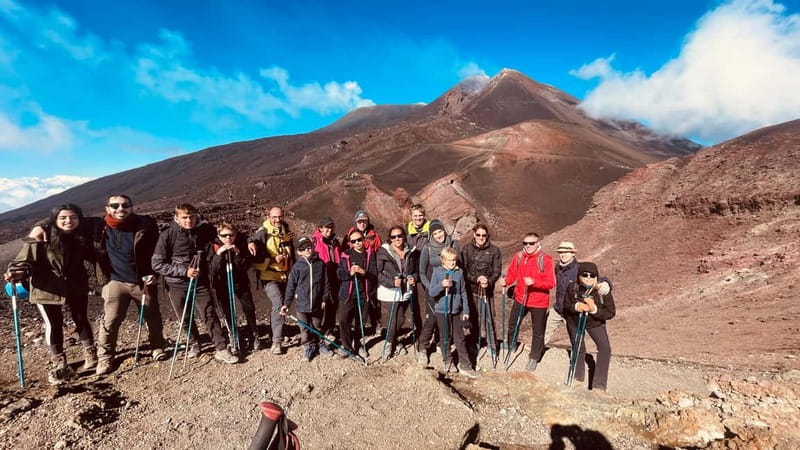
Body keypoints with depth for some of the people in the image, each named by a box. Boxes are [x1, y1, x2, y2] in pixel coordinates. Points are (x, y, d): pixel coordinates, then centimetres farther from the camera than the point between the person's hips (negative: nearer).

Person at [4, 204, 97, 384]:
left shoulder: (82, 236, -6)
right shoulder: (41, 235, -17)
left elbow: (92, 256, 8)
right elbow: (27, 259, -16)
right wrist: (18, 273, -34)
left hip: (77, 287, 3)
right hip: (47, 288, -3)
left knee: (81, 320, 17)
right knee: (53, 325, 6)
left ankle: (91, 354, 33)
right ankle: (59, 365, 20)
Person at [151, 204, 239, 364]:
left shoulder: (205, 230, -3)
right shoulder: (167, 235, -10)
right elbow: (157, 264, -10)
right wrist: (184, 271, -19)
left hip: (201, 282, 1)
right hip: (177, 285, -1)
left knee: (209, 315, -3)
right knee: (185, 318, 12)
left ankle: (222, 350, 0)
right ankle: (194, 344, 35)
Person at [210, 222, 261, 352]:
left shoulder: (241, 245, -9)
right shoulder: (215, 247, -10)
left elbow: (246, 266, -14)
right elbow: (213, 269, -18)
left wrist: (238, 253, -26)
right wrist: (219, 254, -29)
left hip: (240, 282, 0)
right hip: (222, 284, 0)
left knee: (249, 309, 2)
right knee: (227, 313, 9)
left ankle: (253, 336, 18)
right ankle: (233, 338, 26)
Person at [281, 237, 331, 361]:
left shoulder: (320, 263, -3)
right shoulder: (297, 266, -5)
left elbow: (326, 283, 2)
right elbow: (291, 286, -1)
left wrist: (325, 299, 1)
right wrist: (286, 304, -2)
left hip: (317, 303, 1)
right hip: (302, 304, 0)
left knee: (317, 327, 16)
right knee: (304, 329, 10)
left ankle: (320, 344, 35)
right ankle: (308, 346, 29)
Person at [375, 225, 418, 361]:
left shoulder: (410, 252, 7)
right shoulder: (383, 252, -9)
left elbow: (414, 270, 18)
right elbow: (378, 273, -12)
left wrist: (413, 278, -3)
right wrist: (391, 281, -23)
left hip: (405, 292, 5)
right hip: (389, 292, -5)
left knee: (399, 319, 13)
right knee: (397, 320, -5)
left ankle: (392, 342, 38)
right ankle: (390, 344, 22)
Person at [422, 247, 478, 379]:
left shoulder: (459, 272, 1)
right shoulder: (437, 272, -5)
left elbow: (463, 292, 7)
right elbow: (431, 293, -10)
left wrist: (466, 310, 6)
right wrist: (441, 285, -28)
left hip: (456, 311, 2)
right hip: (441, 310, -1)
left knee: (460, 338, 4)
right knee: (446, 337, 11)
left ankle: (465, 366, 11)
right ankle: (448, 361, 30)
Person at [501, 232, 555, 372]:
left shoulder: (545, 259, -17)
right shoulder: (518, 256, -6)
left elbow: (551, 283, -18)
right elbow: (512, 273, 4)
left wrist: (534, 282, -31)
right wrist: (506, 281, -16)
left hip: (539, 302, -3)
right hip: (520, 298, 4)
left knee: (538, 331, 11)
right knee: (512, 323, 20)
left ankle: (534, 358, 30)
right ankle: (511, 345, 46)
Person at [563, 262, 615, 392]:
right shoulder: (572, 287, -27)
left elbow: (611, 313, -21)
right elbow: (566, 305, -10)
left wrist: (594, 310, -37)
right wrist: (575, 306, -32)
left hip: (595, 322, 0)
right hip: (574, 321, 0)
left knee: (605, 348, -16)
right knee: (579, 349, 11)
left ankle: (599, 386, -5)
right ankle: (578, 379, 38)